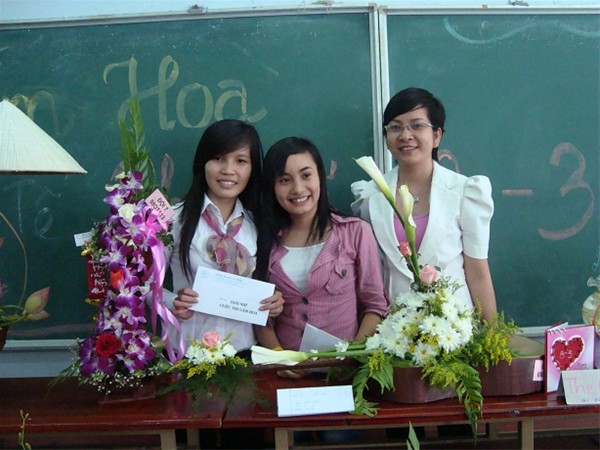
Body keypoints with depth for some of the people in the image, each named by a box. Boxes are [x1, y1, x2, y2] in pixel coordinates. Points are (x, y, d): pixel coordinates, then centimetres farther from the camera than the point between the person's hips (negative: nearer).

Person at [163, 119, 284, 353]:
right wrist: (172, 304, -17)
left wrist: (273, 302, -4)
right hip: (186, 349, -3)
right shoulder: (176, 219, -7)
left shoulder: (257, 224, 6)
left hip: (243, 346, 3)